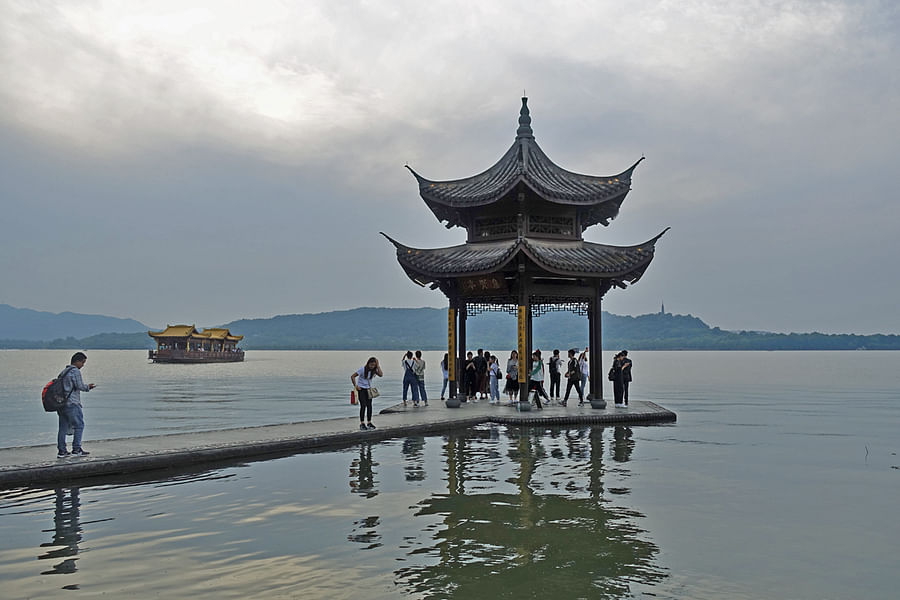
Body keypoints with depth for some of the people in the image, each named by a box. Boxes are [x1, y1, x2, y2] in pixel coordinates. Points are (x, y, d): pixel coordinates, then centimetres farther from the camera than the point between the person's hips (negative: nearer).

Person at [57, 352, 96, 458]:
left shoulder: (64, 371, 19)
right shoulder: (75, 371, -9)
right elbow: (80, 386, -13)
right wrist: (88, 387, 5)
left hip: (61, 403, 9)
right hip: (72, 404, -9)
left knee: (63, 427, 9)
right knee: (79, 425, -1)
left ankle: (61, 451, 9)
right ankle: (76, 449, -2)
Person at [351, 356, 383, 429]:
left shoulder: (374, 370, -4)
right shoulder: (363, 369, -18)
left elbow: (381, 375, -21)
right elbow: (352, 376, -16)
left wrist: (378, 366, -21)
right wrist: (355, 386, -16)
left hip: (369, 389, 5)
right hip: (361, 389, -5)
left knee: (369, 405, 3)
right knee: (363, 406, -10)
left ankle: (369, 423, 11)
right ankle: (362, 423, -5)